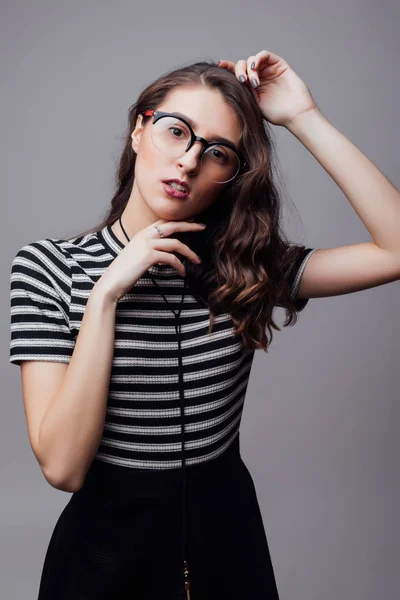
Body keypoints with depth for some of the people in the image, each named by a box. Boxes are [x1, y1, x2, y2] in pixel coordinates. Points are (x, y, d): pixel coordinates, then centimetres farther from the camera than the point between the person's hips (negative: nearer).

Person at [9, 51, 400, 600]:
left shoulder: (245, 267, -6)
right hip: (108, 539, -2)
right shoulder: (48, 266, -13)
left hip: (228, 533, 2)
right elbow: (63, 466, -19)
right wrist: (107, 293, -26)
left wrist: (302, 115, -17)